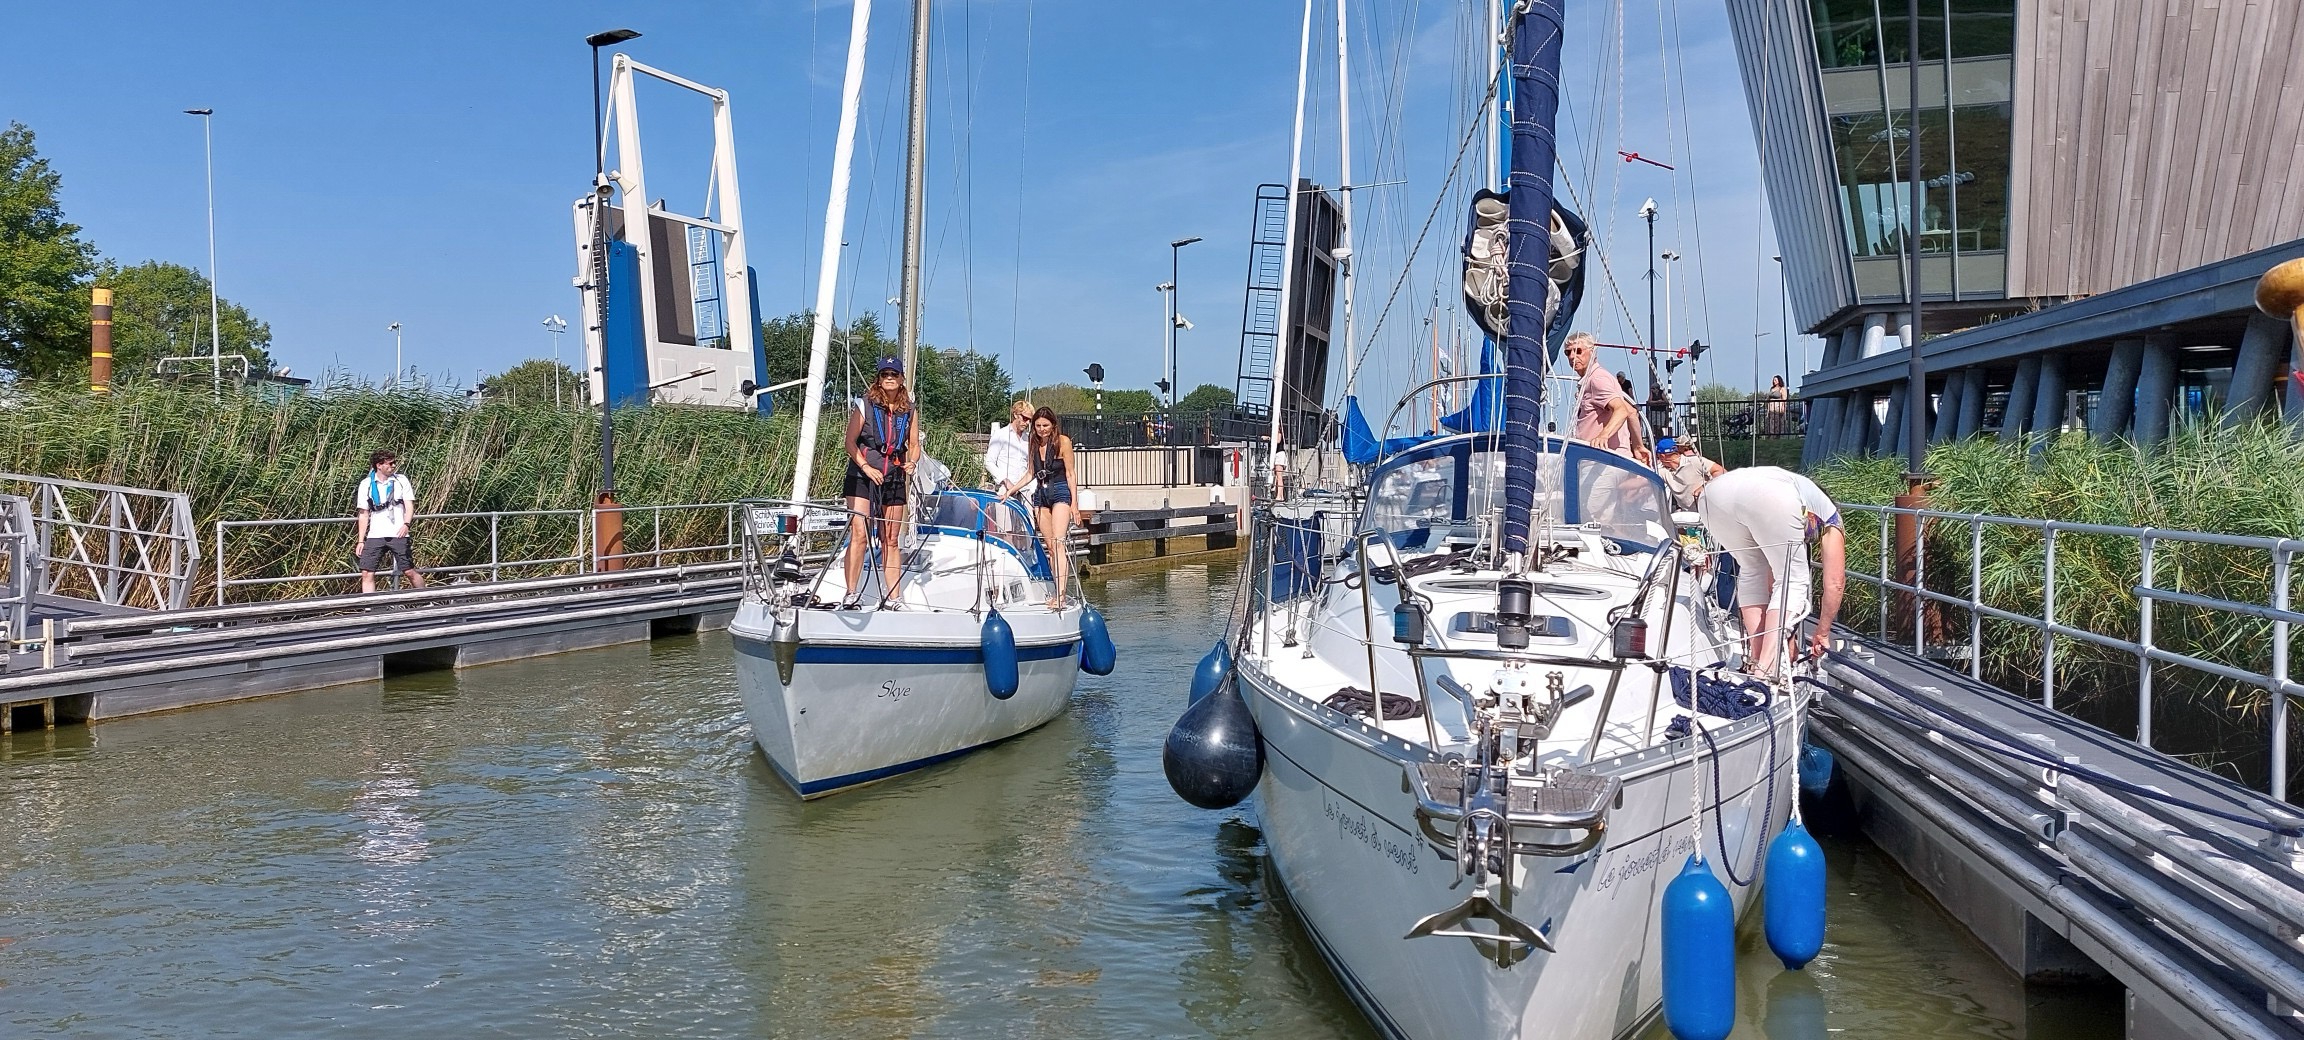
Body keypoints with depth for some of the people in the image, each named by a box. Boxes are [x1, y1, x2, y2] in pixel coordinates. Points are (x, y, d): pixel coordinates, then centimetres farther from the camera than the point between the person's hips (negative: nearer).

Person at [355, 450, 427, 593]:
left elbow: (409, 506, 1)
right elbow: (363, 514, 9)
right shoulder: (366, 484, 7)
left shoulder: (401, 480, 5)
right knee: (366, 573, -5)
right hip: (375, 536, 2)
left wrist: (406, 524, -19)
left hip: (398, 534, -1)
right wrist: (361, 541, 5)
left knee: (410, 571, 0)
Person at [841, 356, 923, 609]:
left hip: (894, 480, 4)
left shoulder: (909, 411, 9)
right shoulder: (864, 405, -1)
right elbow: (850, 442, -3)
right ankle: (851, 596, -9)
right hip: (862, 477, -4)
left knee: (891, 541, 6)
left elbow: (914, 445, 15)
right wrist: (866, 467, -14)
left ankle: (891, 598, 9)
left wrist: (912, 462, -6)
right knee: (859, 535, -12)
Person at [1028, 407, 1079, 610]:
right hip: (1041, 495, 6)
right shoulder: (1034, 444, 10)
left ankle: (1061, 595, -24)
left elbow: (1070, 473, -3)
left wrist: (1073, 503, -5)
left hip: (1060, 492, -5)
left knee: (1058, 543, -16)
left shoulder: (1063, 442, -5)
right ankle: (1058, 593, 5)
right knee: (1050, 546, 3)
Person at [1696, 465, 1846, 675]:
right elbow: (1835, 583, 28)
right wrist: (1822, 633, 38)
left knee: (1751, 571, 27)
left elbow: (1771, 578, 49)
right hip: (1769, 496, -5)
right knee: (1792, 579, 12)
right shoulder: (1830, 518, 35)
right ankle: (1765, 671, -2)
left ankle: (1755, 662, 18)